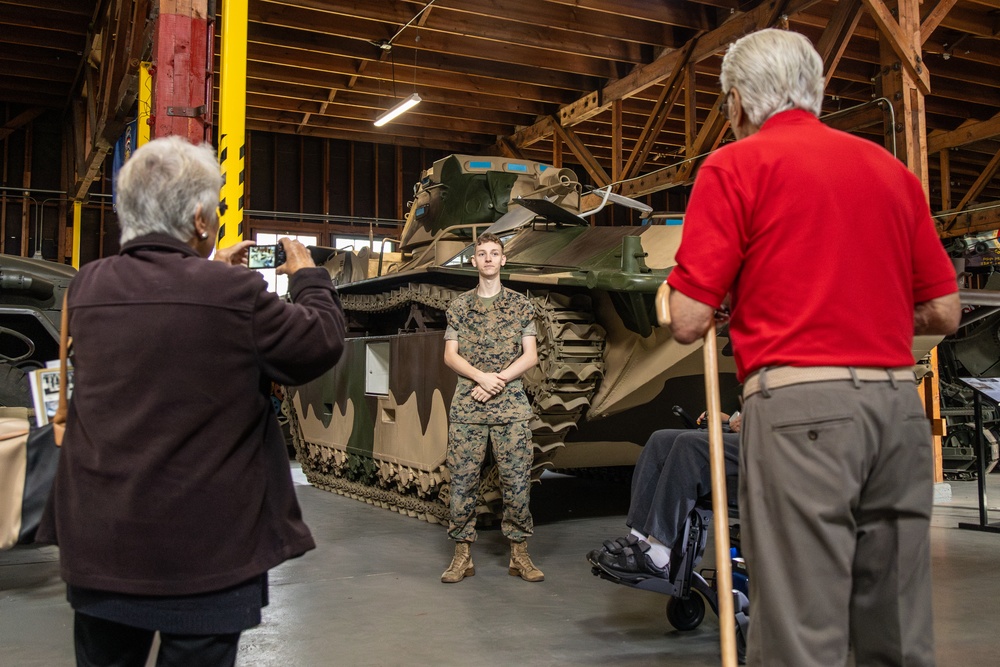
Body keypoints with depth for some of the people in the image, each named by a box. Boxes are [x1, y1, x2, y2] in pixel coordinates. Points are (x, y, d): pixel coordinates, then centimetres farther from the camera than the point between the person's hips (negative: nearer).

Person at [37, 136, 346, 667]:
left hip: (99, 541, 5)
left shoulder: (86, 286, -1)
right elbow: (323, 343, -5)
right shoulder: (234, 293, -18)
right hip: (204, 545, -5)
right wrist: (307, 276, 11)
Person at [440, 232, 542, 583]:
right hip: (466, 405, 1)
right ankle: (462, 555, 9)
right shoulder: (459, 305, 11)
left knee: (516, 479, 0)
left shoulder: (520, 305, 9)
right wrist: (482, 376, -11)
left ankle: (519, 553, 10)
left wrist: (498, 380, -9)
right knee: (462, 479, 0)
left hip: (511, 404, 0)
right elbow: (450, 355, 5)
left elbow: (530, 355, 4)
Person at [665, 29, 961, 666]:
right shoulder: (893, 168, 17)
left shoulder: (735, 165, 0)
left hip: (801, 403, -6)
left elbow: (688, 321, -5)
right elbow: (944, 313, 15)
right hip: (900, 404, 6)